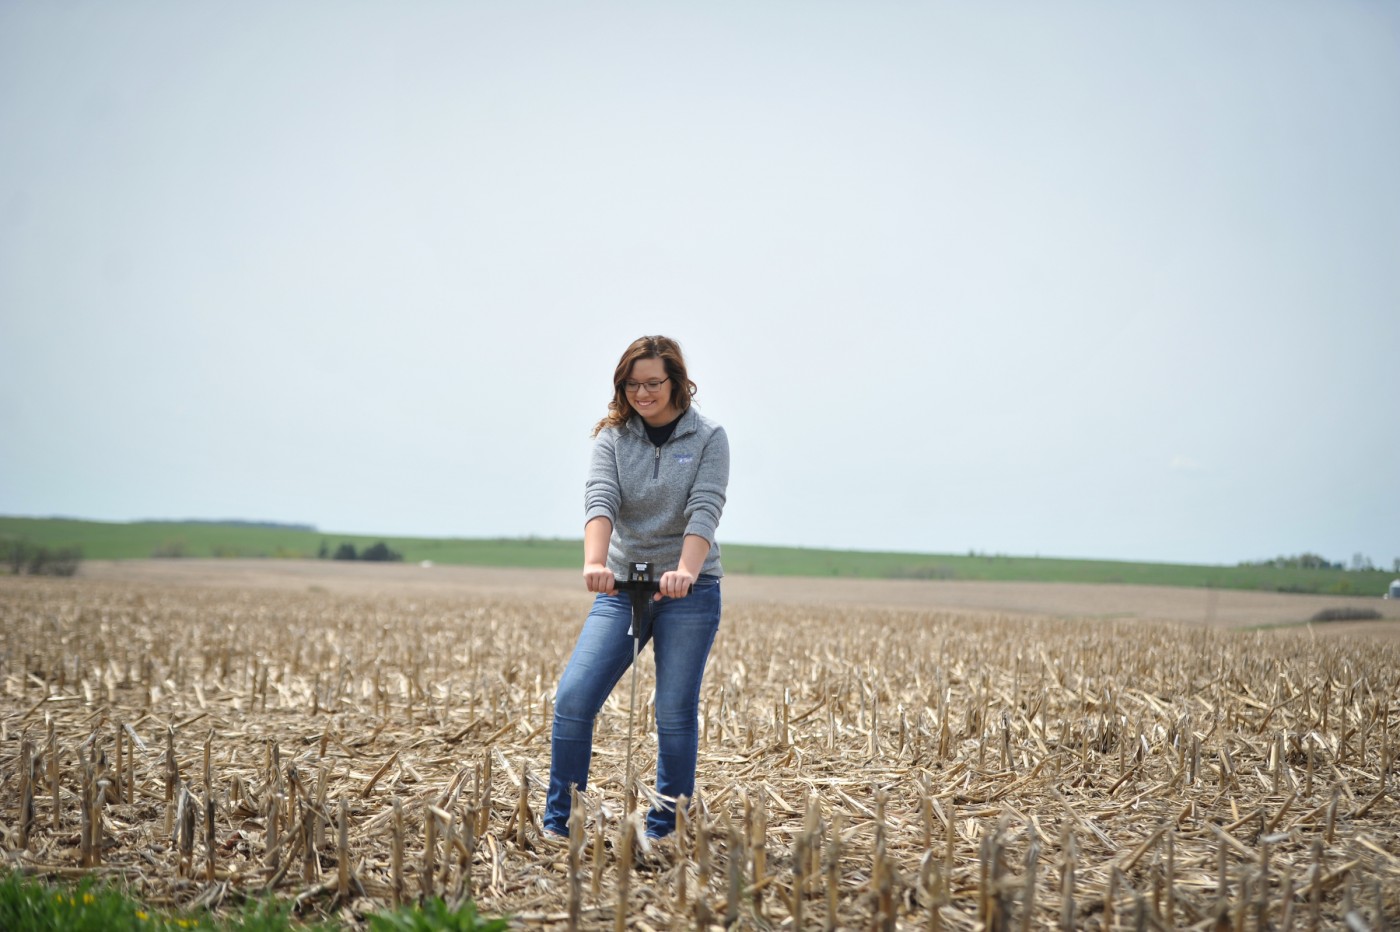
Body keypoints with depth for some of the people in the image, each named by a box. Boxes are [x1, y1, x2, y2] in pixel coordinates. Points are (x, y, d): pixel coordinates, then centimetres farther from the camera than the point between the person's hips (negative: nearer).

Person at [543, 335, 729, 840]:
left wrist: (685, 572, -33)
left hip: (690, 591, -2)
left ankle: (664, 830, 11)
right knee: (573, 698, -8)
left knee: (675, 713, -1)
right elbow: (599, 500, -13)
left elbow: (704, 510, -15)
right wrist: (595, 562, -33)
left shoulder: (708, 438, -1)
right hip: (622, 588, 2)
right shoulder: (612, 437, 4)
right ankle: (557, 824, 4)